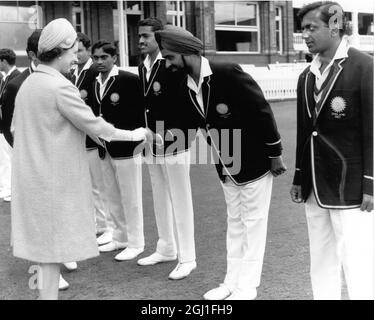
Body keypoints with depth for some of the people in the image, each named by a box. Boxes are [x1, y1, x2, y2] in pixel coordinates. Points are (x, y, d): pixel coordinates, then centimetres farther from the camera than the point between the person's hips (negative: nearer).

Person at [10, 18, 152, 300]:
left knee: (42, 241, 17)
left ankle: (45, 289, 27)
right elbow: (95, 126, -15)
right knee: (53, 245, 2)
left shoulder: (28, 83, 7)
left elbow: (16, 128, 15)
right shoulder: (61, 86, -18)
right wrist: (135, 134, -4)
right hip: (55, 179, -8)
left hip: (32, 176, 8)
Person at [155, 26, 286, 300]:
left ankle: (247, 286, 13)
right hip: (227, 169, 7)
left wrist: (275, 153, -15)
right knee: (234, 223, 15)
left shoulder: (228, 73, -22)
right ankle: (232, 282, 26)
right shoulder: (187, 90, 0)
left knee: (253, 223, 4)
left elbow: (262, 111, -19)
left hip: (255, 163, -7)